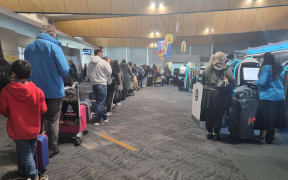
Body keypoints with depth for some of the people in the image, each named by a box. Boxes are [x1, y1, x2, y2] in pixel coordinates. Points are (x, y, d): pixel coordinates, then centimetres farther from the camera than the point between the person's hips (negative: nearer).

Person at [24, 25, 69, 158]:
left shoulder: (28, 48, 3)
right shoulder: (54, 47, -12)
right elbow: (65, 70, -17)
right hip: (54, 91, -4)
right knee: (53, 121, 11)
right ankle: (52, 148, 20)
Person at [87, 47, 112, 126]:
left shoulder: (90, 63, 5)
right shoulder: (103, 62, -14)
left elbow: (89, 74, 10)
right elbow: (109, 72, -6)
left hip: (94, 84, 7)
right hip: (102, 84, -7)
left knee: (100, 102, 17)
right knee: (100, 102, 1)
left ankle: (104, 118, 28)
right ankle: (97, 120, 5)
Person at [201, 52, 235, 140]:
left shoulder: (207, 69, 2)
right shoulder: (226, 69, -7)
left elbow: (203, 82, 7)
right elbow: (233, 82, -9)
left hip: (208, 94, 3)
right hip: (220, 96, -2)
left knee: (209, 115, 13)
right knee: (218, 116, 10)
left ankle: (209, 132, 24)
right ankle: (216, 133, 18)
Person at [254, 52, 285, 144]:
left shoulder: (266, 67, -12)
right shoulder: (278, 68, 10)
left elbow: (262, 82, -17)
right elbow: (282, 80, 21)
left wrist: (254, 82, 1)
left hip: (268, 96, -7)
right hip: (280, 96, 7)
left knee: (265, 117, 2)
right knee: (275, 117, 12)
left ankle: (263, 137, 9)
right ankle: (272, 137, 20)